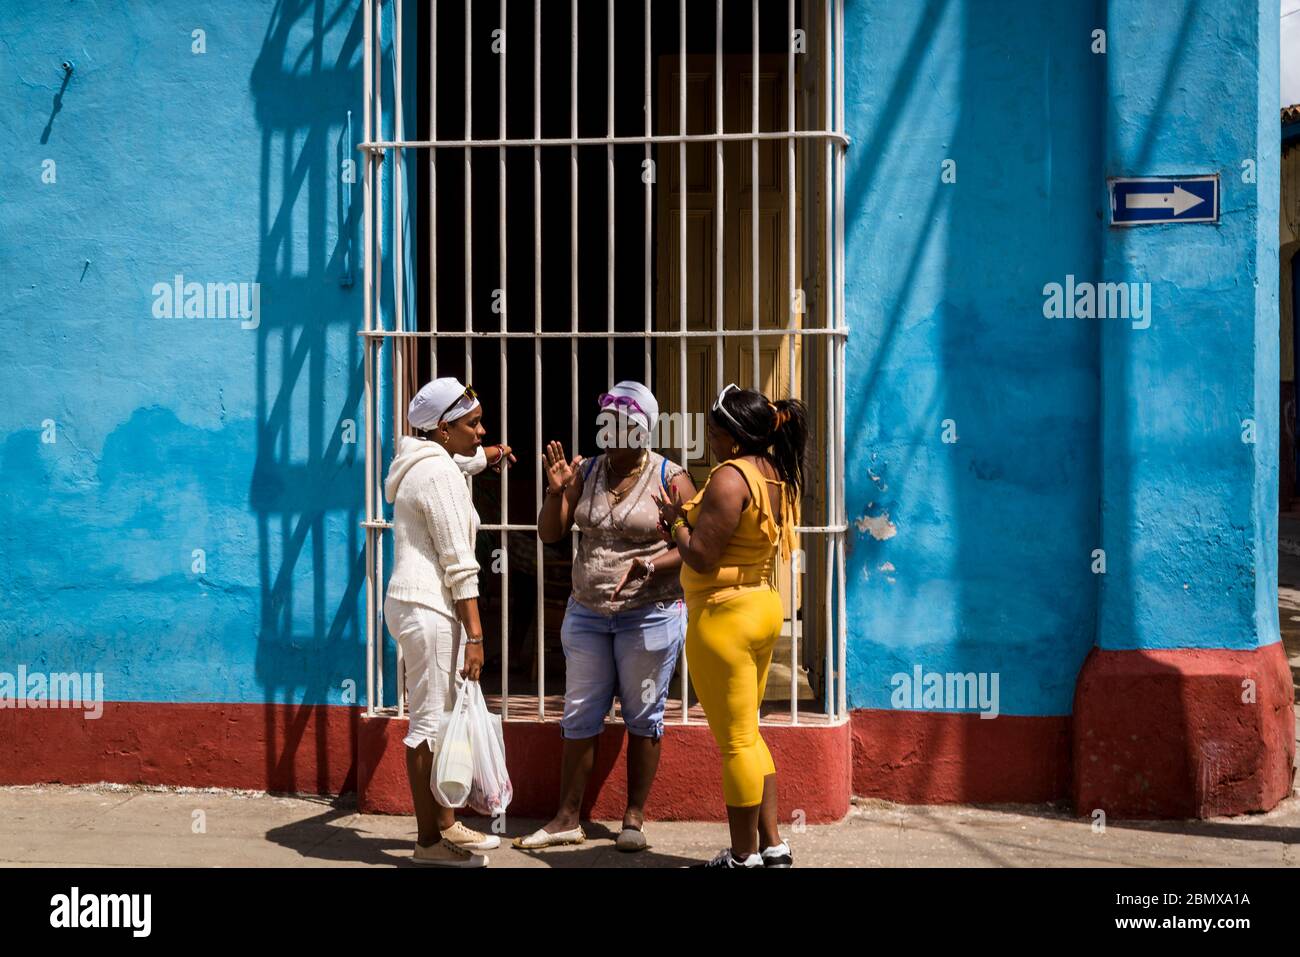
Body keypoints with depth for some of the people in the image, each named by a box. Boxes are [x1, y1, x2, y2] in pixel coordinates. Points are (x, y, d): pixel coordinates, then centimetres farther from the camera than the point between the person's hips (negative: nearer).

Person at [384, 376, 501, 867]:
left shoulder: (425, 463, 16)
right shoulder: (440, 472, -15)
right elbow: (458, 563, -18)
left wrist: (489, 453, 62)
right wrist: (475, 633, -19)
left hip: (414, 603, 11)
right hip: (429, 608, -11)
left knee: (439, 719, 16)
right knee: (430, 722, -4)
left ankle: (447, 826, 24)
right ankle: (429, 841, 2)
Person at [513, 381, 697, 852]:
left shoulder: (669, 477, -7)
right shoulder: (587, 472, 5)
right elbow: (550, 533, 4)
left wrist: (651, 565, -26)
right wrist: (556, 491, -13)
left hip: (649, 616, -4)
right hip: (587, 614, 4)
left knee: (643, 718, 5)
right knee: (580, 717, 7)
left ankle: (634, 817, 16)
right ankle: (567, 819, 14)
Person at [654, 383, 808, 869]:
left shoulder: (729, 478, -19)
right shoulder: (777, 475, 9)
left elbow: (701, 558, -20)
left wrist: (675, 520, -4)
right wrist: (686, 526, 8)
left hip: (724, 616, -9)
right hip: (764, 609, 9)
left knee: (735, 741, 0)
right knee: (747, 735, 19)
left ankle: (743, 856, 10)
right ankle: (771, 844, 22)